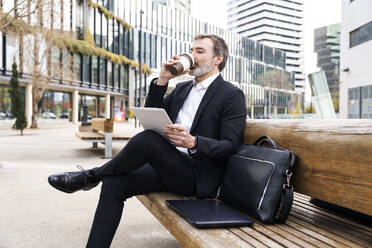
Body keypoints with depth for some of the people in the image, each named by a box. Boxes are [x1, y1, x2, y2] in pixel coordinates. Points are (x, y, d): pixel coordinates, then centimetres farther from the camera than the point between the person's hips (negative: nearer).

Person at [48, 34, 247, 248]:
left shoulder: (232, 95, -5)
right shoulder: (182, 88, 18)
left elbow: (230, 146, -13)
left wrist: (193, 142, -30)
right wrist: (162, 80, 0)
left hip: (199, 178, -7)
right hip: (170, 168, 7)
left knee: (147, 139, -28)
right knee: (114, 183, -11)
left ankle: (92, 175, -4)